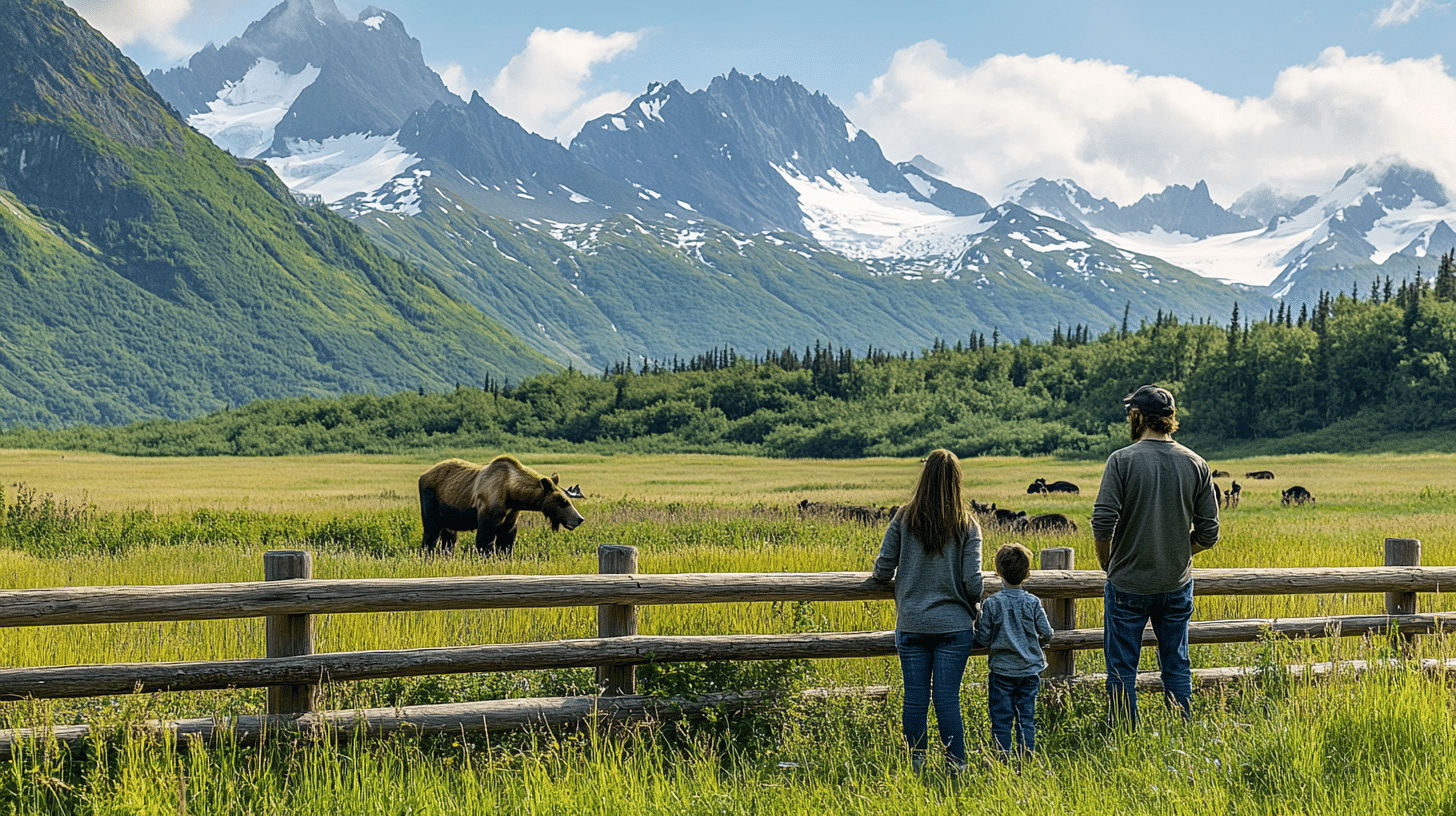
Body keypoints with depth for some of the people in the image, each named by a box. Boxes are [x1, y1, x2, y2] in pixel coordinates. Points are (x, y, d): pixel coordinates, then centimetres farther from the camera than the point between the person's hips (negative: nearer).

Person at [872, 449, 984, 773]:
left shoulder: (904, 520, -3)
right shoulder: (967, 526, -4)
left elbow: (882, 570, 0)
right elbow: (973, 581, -7)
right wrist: (975, 610, 12)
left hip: (911, 624, 0)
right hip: (954, 625, 0)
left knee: (915, 698, 5)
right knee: (947, 699, 2)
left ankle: (915, 766, 8)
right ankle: (956, 766, 3)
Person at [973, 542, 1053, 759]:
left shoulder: (992, 603, -10)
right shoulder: (1033, 603, -4)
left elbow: (983, 639, -8)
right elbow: (1047, 635, -1)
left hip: (1002, 670, -2)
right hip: (1030, 670, 2)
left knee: (1001, 720, 3)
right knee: (1026, 719, 8)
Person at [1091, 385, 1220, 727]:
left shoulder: (1122, 460, -11)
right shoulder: (1195, 464, 0)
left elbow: (1103, 524, -15)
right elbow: (1208, 534, 2)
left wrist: (1108, 564, 2)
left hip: (1128, 584, -3)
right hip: (1177, 584, 4)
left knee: (1122, 670, 5)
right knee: (1177, 667, 14)